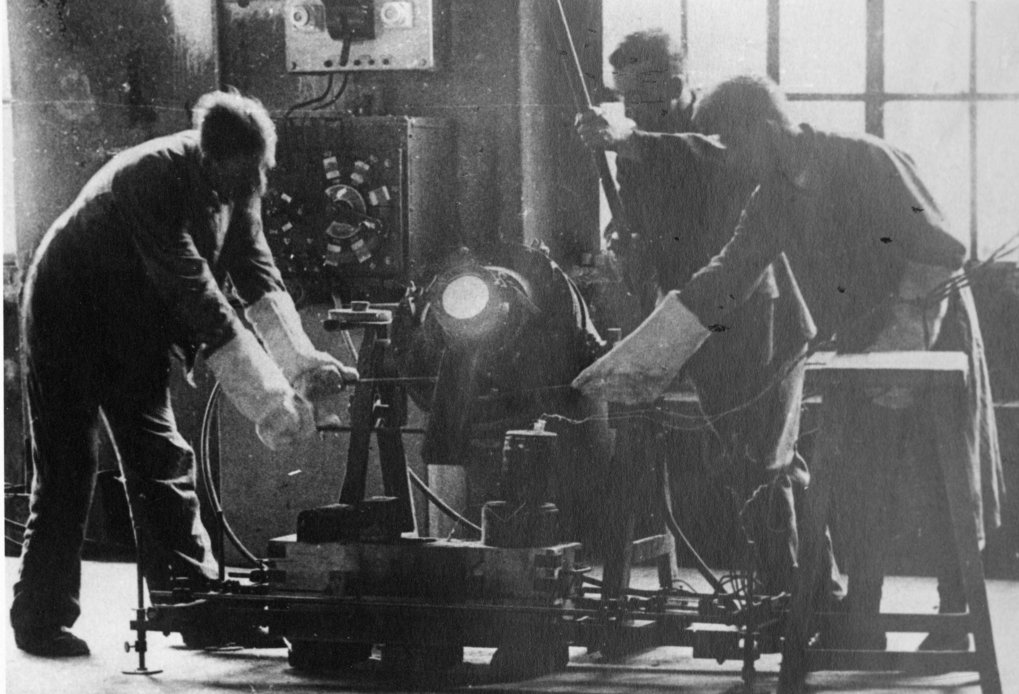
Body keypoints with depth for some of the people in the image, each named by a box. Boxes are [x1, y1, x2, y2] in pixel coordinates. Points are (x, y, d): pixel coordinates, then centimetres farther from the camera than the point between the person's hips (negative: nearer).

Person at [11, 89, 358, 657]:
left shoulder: (236, 182, -11)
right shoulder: (151, 181, -35)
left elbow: (257, 272, -10)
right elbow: (195, 294, -38)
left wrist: (303, 361, -24)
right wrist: (269, 396, -39)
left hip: (133, 327, 7)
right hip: (69, 319, -7)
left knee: (164, 459, 5)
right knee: (68, 471, -6)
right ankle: (43, 619, 1)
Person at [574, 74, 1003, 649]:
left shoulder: (867, 160, -19)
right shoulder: (776, 199, 3)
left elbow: (941, 249, -23)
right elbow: (725, 280, 4)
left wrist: (906, 327, -24)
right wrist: (646, 357, -3)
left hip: (933, 333, -7)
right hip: (863, 347, 7)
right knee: (856, 492, 2)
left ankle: (955, 627, 9)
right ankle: (857, 630, 8)